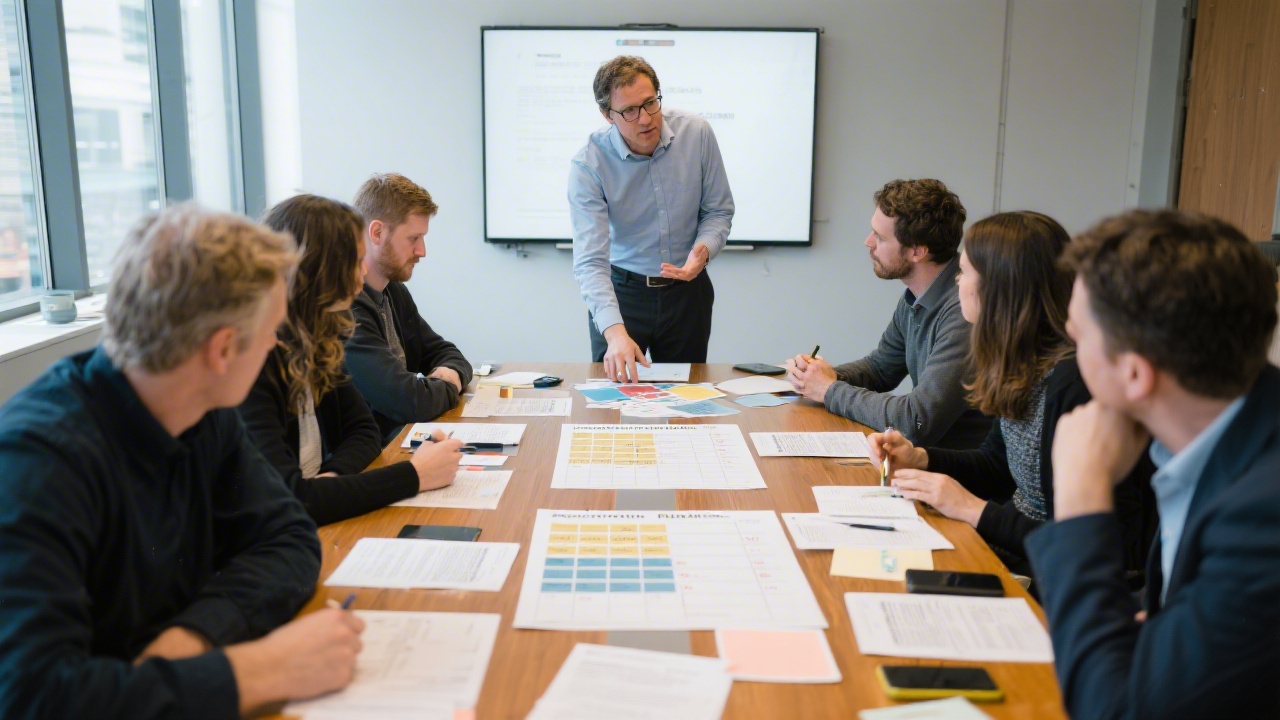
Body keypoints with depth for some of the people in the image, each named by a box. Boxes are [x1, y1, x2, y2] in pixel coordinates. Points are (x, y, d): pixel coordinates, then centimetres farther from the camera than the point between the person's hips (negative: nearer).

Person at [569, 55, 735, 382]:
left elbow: (719, 210, -1)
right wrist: (615, 331, -41)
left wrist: (703, 250, -23)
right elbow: (590, 261, -27)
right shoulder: (588, 165, -21)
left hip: (687, 289, 2)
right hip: (620, 291, -2)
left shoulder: (696, 133, -13)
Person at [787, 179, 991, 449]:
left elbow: (917, 422, -27)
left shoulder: (965, 310, -24)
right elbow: (880, 366, 20)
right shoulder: (915, 299, 5)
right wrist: (830, 376, -1)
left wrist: (831, 391, -13)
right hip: (930, 452, 7)